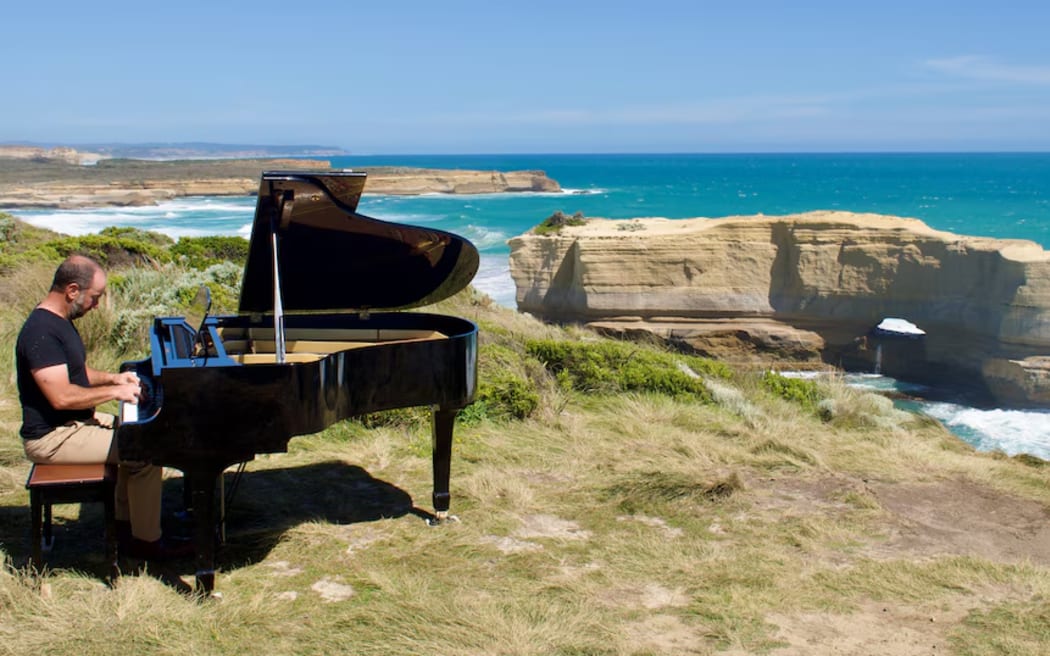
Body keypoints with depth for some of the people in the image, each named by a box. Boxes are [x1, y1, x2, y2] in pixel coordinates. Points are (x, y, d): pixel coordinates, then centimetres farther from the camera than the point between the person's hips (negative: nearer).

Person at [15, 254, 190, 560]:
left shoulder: (60, 321, 9)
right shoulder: (41, 331, -25)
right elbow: (61, 397, -30)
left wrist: (113, 378, 9)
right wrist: (113, 392, -20)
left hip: (73, 421, 11)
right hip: (52, 437, -11)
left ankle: (125, 524, 21)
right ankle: (147, 541, -3)